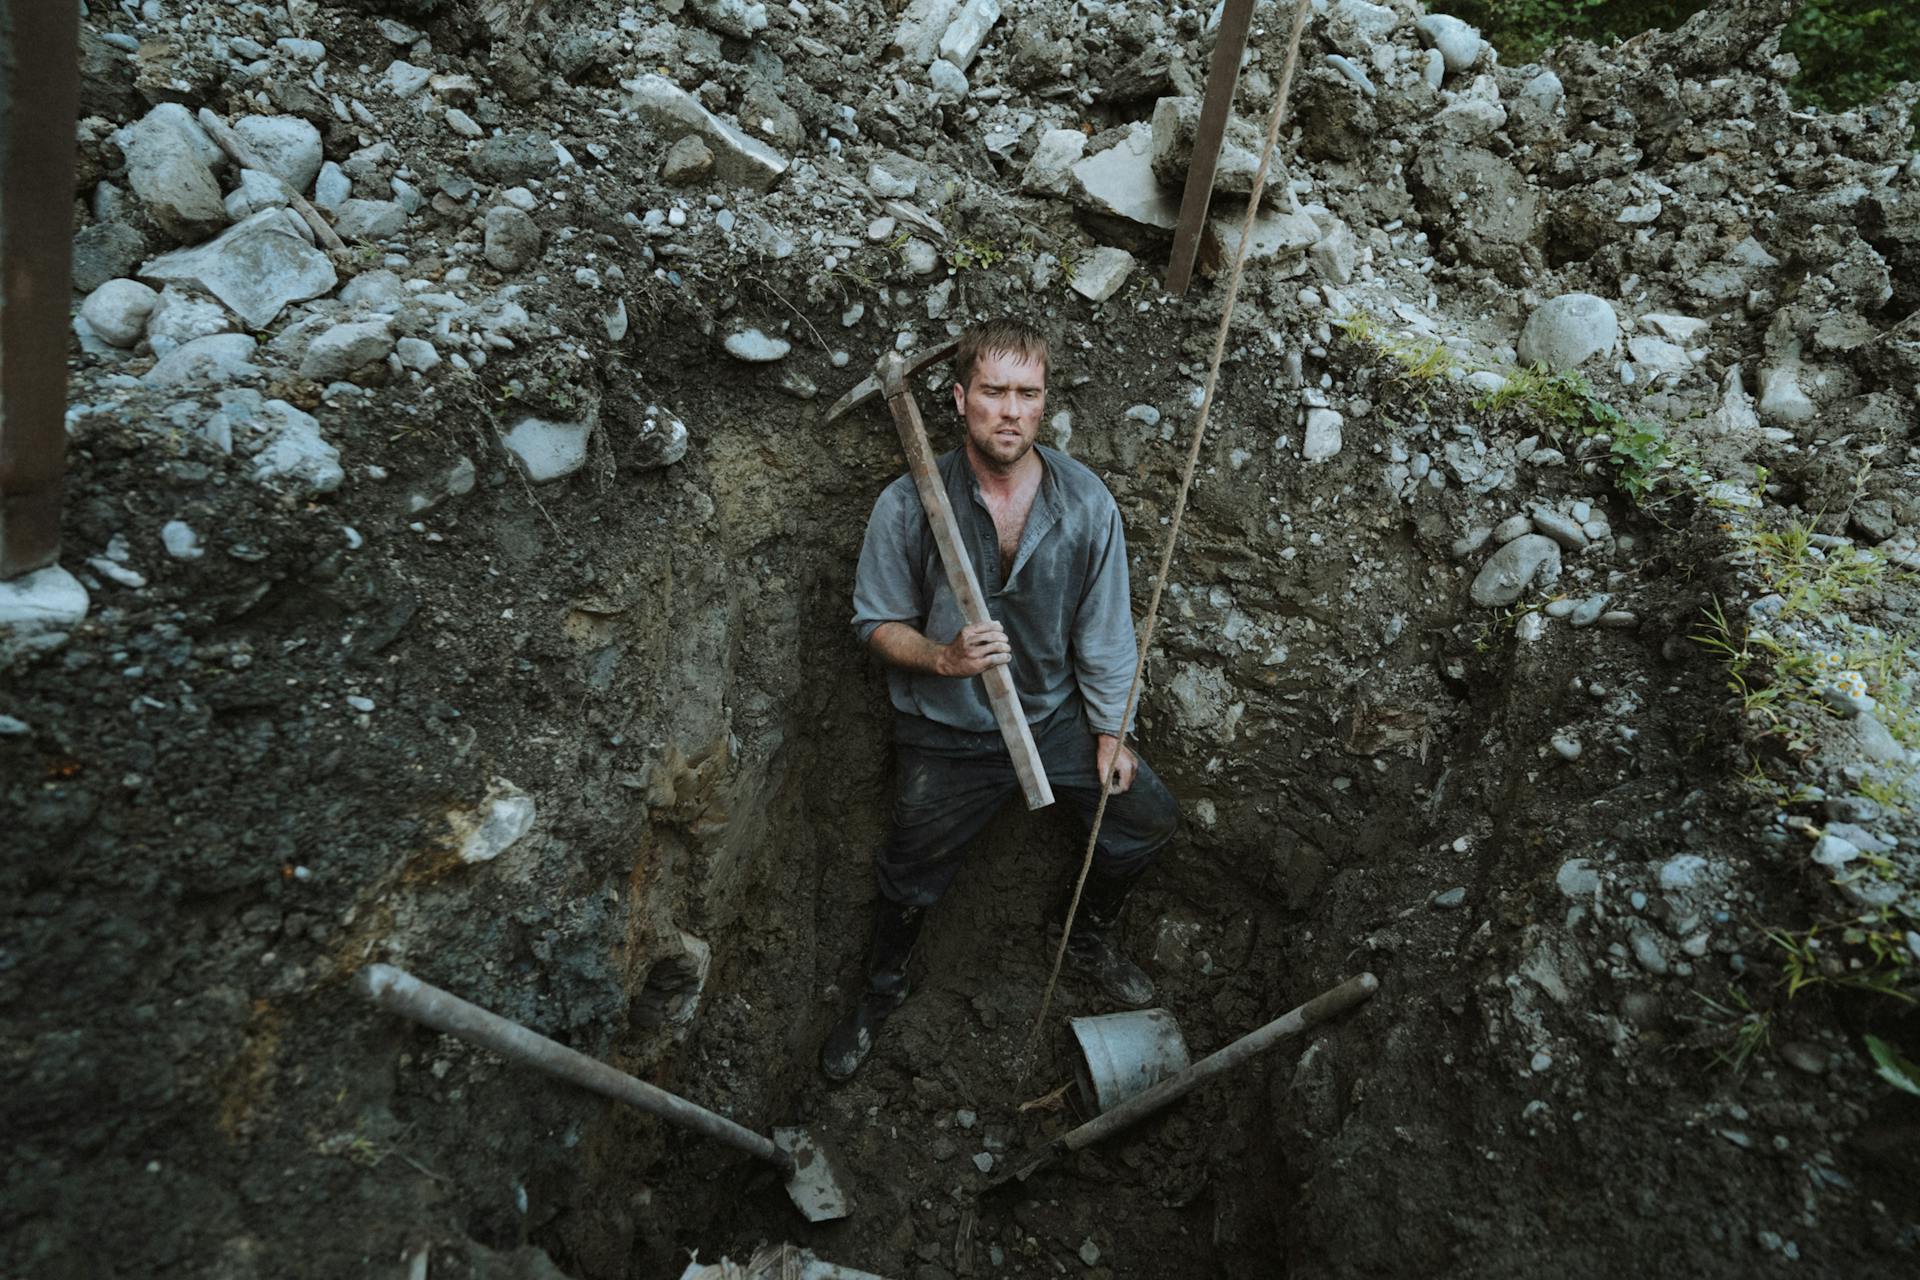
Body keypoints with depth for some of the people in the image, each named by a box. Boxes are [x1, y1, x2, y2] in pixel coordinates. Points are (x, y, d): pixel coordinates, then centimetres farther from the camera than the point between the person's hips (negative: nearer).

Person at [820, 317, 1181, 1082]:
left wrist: (1110, 733, 1)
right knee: (912, 877, 7)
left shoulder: (1085, 502, -13)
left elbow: (1104, 627, -3)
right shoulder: (909, 506, -19)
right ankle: (883, 986, 41)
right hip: (947, 731, -2)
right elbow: (876, 622, -8)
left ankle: (1088, 937, 34)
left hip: (1057, 713, 3)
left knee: (1150, 819, 3)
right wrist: (945, 658, -28)